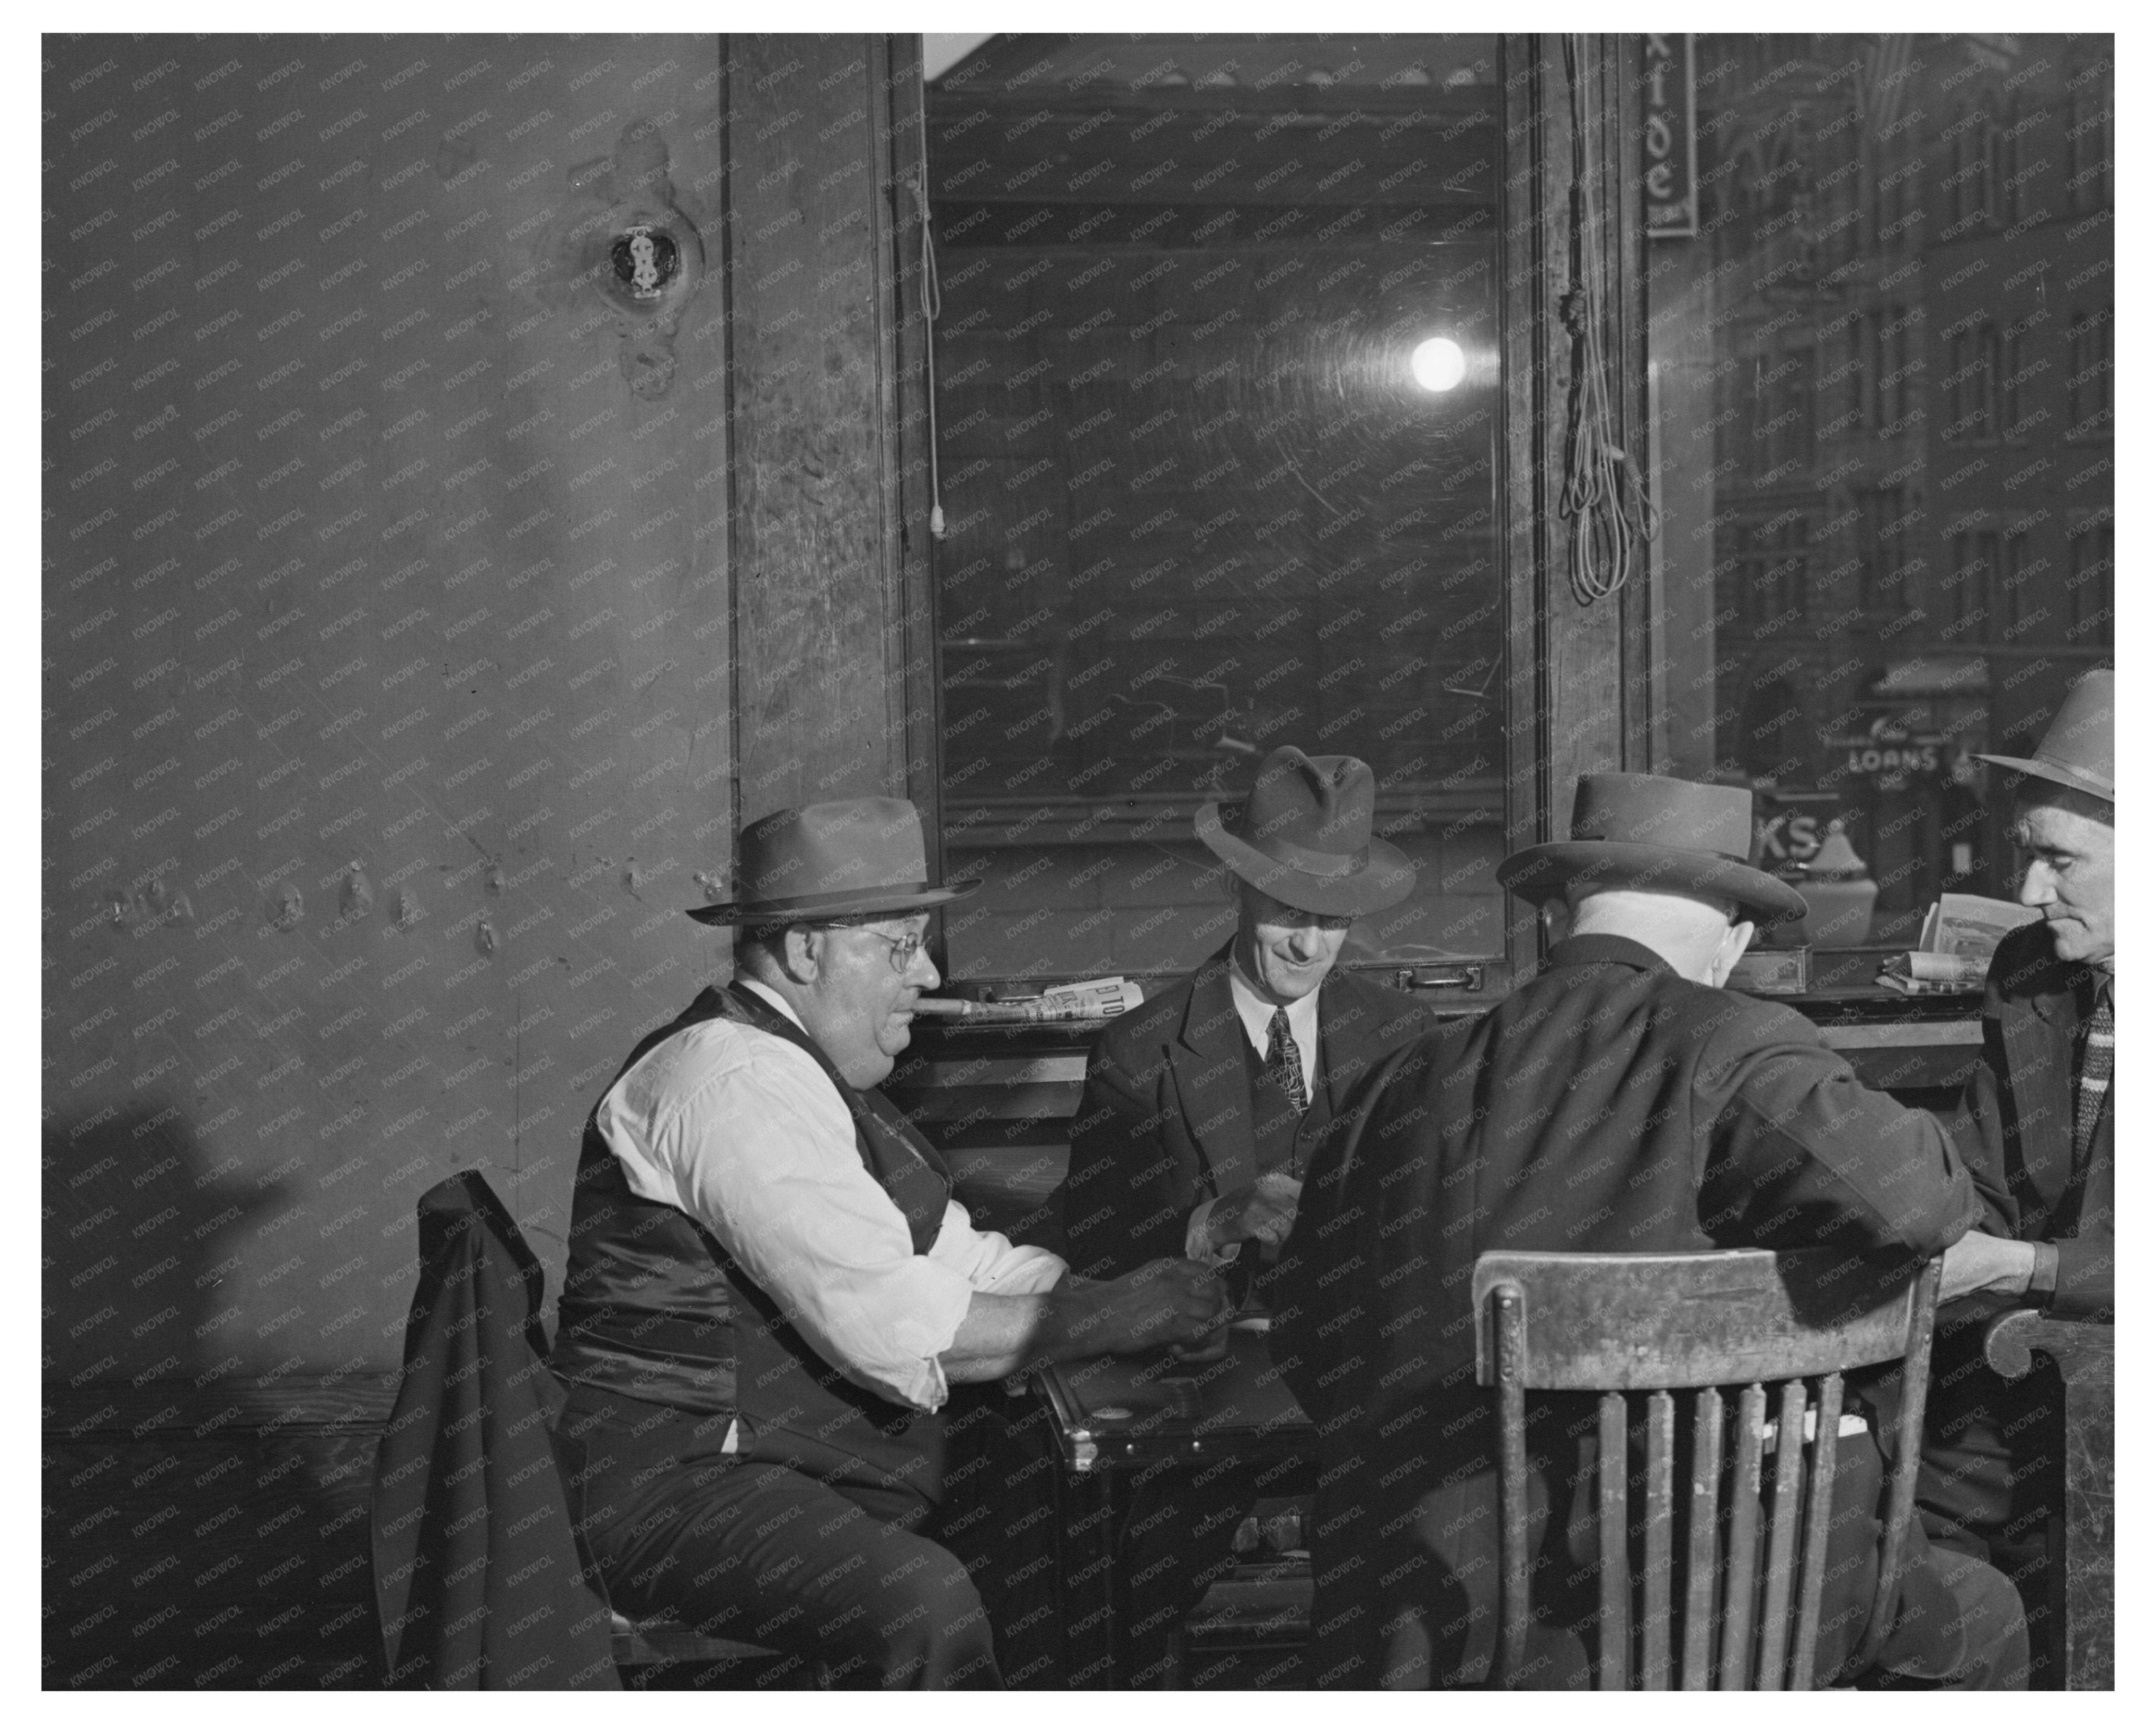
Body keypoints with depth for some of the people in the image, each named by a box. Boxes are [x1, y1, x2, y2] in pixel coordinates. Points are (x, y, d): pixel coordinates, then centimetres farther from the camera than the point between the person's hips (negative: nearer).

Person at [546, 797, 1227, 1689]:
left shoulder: (802, 1070, 14)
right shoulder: (736, 1081, -18)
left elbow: (955, 1258, 12)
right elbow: (897, 1328, -24)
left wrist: (1132, 1292, -2)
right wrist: (1113, 1316, -18)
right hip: (675, 1489, -10)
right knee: (924, 1602, -32)